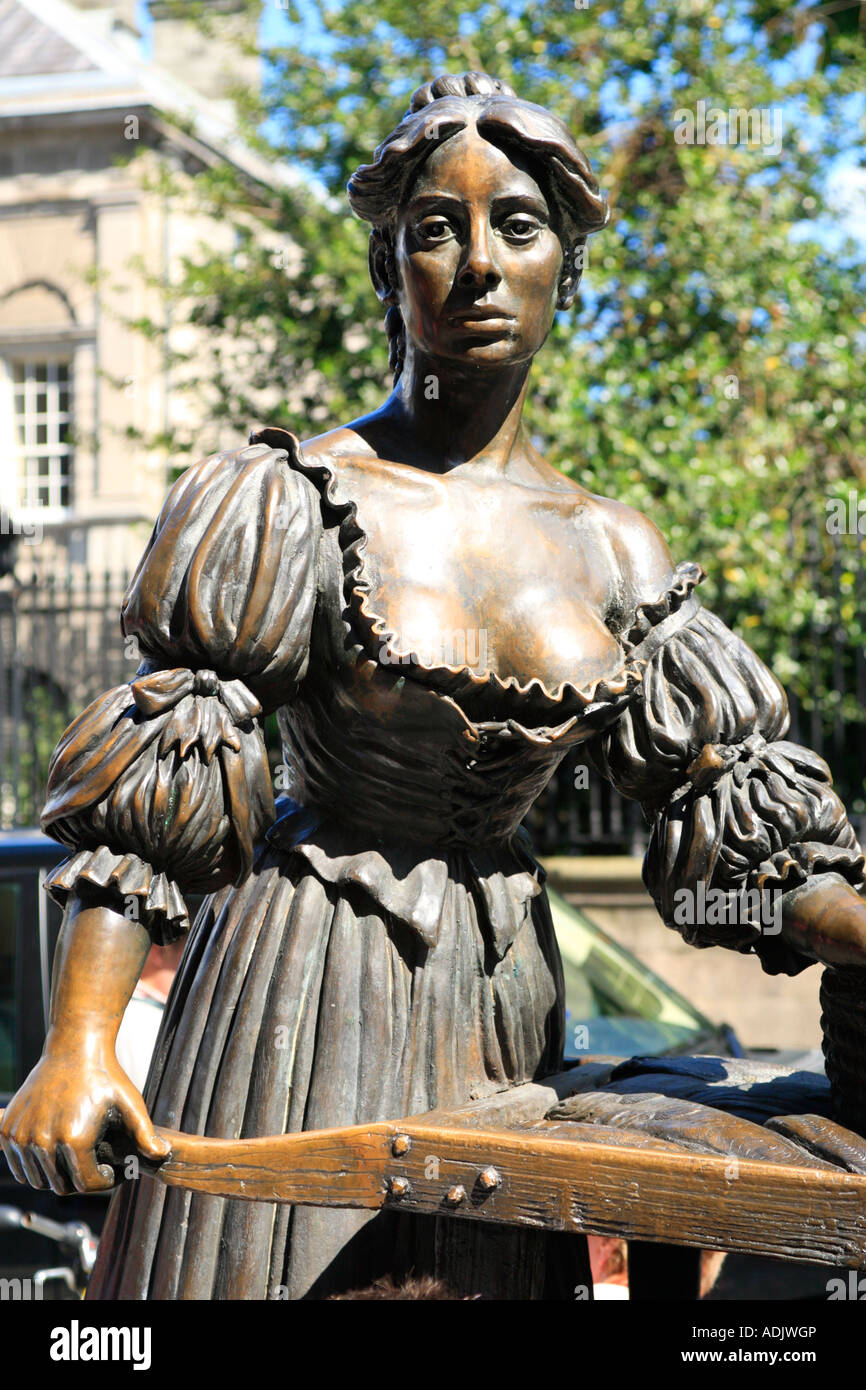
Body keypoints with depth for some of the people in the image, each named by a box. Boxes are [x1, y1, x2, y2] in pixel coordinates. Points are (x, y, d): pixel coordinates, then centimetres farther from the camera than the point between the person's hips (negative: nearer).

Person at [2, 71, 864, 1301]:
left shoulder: (614, 554, 4)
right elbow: (144, 800, -11)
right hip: (303, 983, -4)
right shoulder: (292, 504, -8)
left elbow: (738, 826, 3)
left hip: (498, 1001, 4)